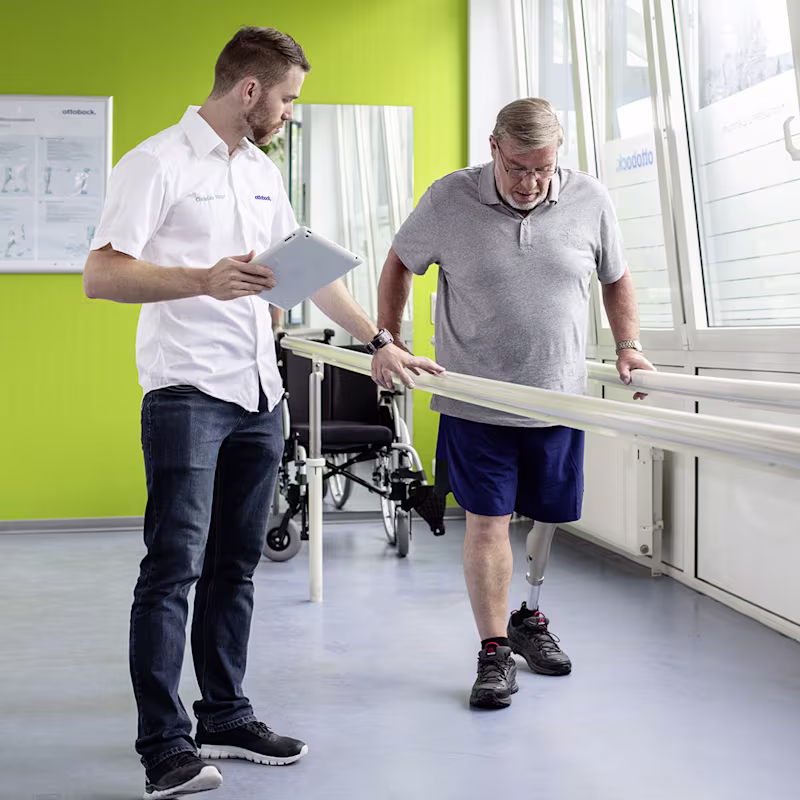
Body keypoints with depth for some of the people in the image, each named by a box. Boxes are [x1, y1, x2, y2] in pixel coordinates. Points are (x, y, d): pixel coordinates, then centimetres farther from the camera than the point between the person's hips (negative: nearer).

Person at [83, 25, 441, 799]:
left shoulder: (263, 172, 17)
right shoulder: (157, 164, -6)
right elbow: (100, 275, -13)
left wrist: (379, 342, 23)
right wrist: (204, 281, -26)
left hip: (257, 395, 8)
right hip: (186, 392, -7)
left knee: (234, 563, 12)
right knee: (174, 564, -8)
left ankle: (225, 717, 21)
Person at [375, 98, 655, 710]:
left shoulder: (590, 201, -1)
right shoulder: (448, 199, -7)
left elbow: (616, 279, 13)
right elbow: (401, 263, 8)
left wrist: (629, 346, 3)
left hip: (558, 399, 3)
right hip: (476, 400, -2)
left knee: (548, 518, 13)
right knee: (487, 520, -4)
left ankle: (530, 618, 36)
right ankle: (495, 651, 8)